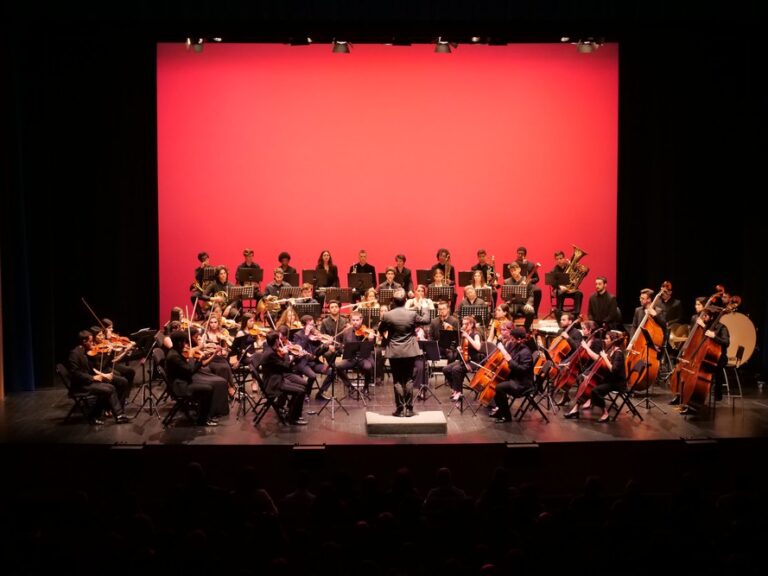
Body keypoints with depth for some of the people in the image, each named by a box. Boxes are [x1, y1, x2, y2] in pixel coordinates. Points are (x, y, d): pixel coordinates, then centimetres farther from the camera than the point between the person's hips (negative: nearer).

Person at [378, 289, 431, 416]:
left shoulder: (387, 316, -11)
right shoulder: (413, 314, -9)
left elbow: (381, 330, 6)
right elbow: (426, 320, 9)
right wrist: (422, 310, 25)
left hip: (394, 352, -1)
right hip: (410, 352, 1)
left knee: (397, 381, 5)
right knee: (408, 380, 7)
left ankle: (399, 409, 5)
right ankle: (409, 408, 7)